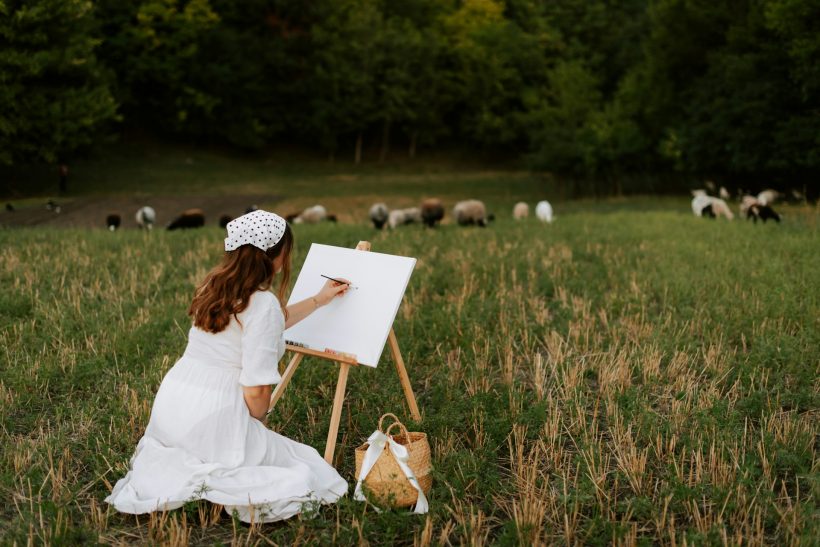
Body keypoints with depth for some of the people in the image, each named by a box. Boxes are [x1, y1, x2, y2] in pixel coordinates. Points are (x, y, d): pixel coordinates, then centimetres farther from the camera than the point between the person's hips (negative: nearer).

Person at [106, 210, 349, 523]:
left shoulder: (215, 285, 10)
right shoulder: (264, 303, -15)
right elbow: (256, 390, -16)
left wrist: (319, 300, 37)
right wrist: (258, 426, 5)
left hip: (169, 403, 8)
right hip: (214, 417, -8)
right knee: (306, 472, 7)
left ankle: (164, 467, 9)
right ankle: (208, 481, -9)